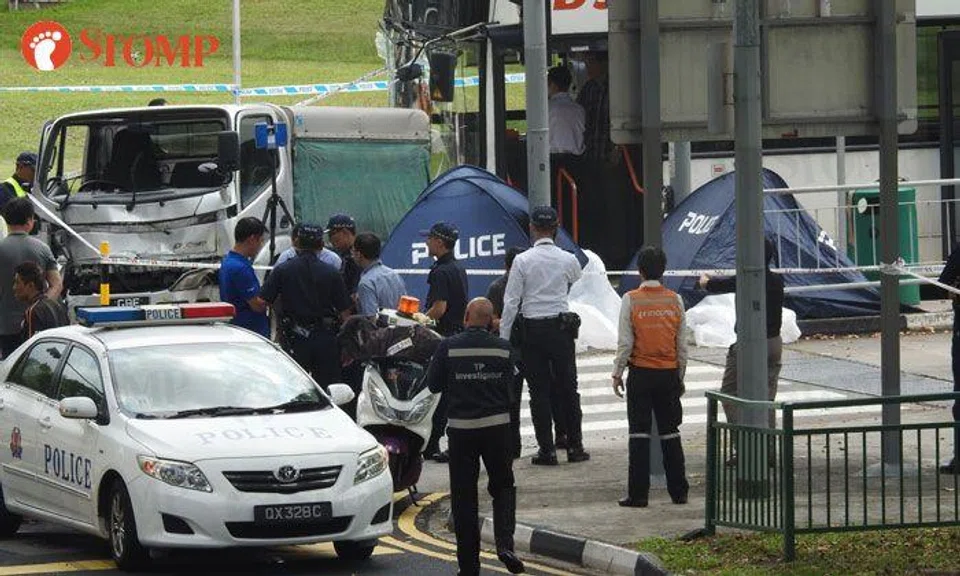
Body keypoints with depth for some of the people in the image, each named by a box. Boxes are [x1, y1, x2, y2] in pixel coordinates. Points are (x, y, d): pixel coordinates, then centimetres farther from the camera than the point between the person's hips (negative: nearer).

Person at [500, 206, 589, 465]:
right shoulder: (568, 260, -1)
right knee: (568, 388, 9)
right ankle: (574, 446, 11)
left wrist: (503, 337, -3)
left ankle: (547, 449, 2)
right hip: (561, 328, 2)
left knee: (539, 390, 3)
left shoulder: (522, 261, -7)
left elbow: (511, 302, -7)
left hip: (532, 330, -2)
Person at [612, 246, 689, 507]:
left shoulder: (631, 300, -8)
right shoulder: (675, 300, 0)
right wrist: (680, 376, 14)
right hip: (669, 373, 3)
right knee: (670, 432, 11)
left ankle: (638, 493, -1)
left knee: (639, 434, 1)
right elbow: (682, 344, 4)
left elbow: (625, 343, -9)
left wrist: (617, 374, 1)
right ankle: (678, 492, 12)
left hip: (641, 374, -3)